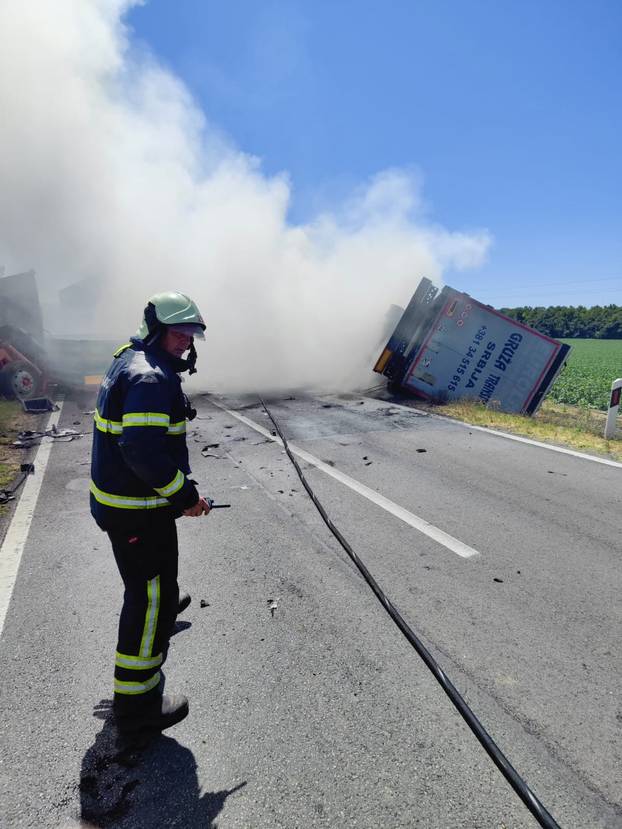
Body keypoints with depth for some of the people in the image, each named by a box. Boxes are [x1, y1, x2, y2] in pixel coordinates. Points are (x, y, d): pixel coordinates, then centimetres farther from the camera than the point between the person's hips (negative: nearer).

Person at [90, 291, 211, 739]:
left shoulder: (132, 359, 9)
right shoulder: (151, 378, -25)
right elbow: (143, 448, -34)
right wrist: (185, 495, -24)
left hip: (117, 496, 11)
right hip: (137, 509, -11)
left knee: (154, 567, 35)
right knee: (152, 598, 1)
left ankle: (161, 602, 64)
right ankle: (136, 702, 14)